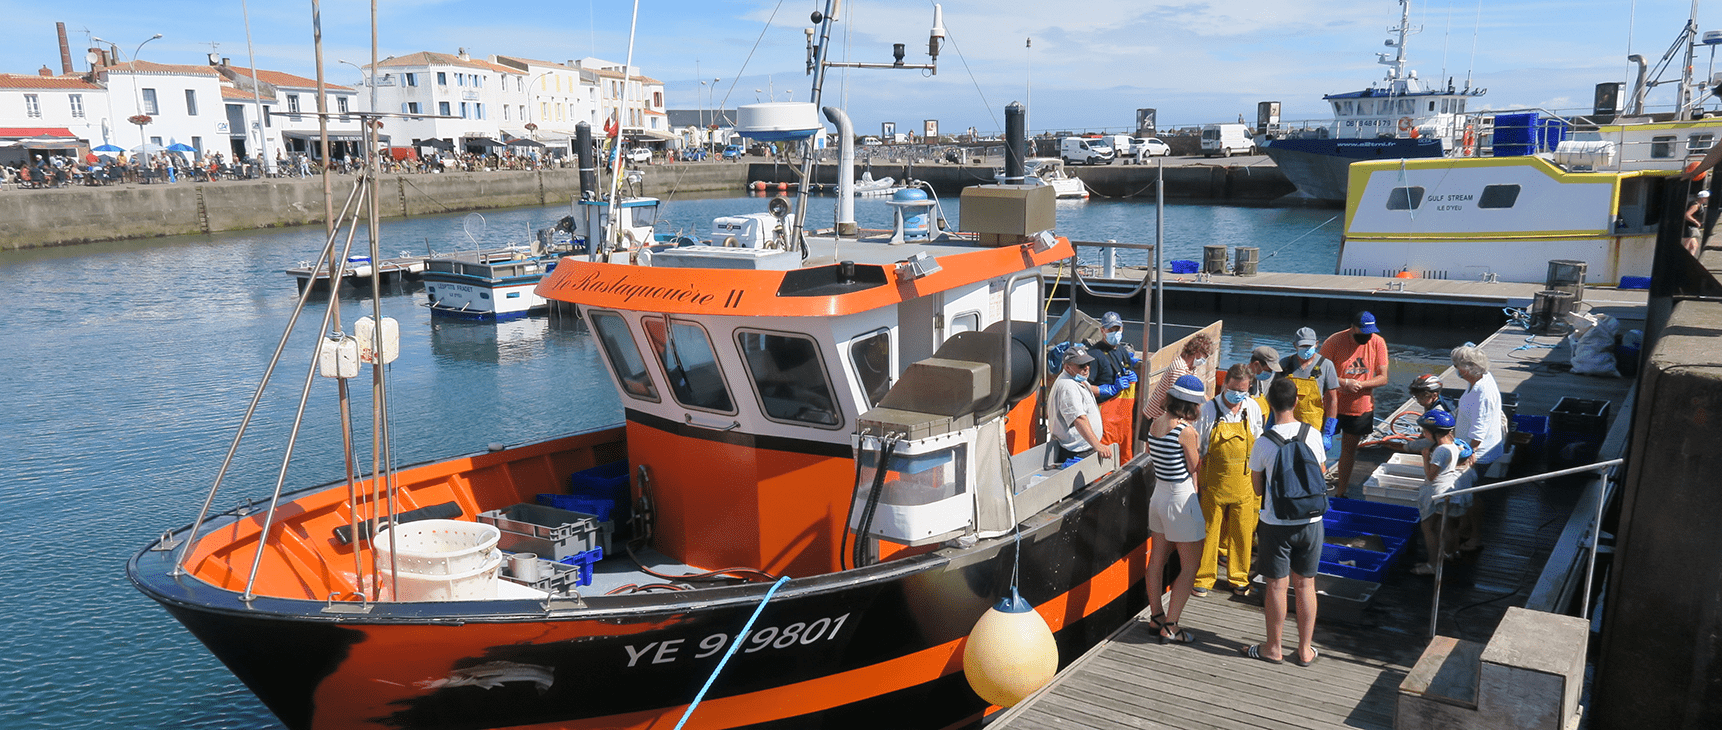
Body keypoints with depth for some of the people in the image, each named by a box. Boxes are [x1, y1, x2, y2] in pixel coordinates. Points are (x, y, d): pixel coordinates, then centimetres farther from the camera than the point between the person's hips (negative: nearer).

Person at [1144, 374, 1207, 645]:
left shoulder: (1156, 423, 0)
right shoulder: (1186, 431, -21)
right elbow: (1194, 467, -13)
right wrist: (1198, 448, 3)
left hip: (1159, 494, 8)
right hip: (1181, 499, -8)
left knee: (1158, 559, 18)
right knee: (1189, 566, 4)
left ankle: (1156, 616, 31)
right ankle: (1170, 627, 5)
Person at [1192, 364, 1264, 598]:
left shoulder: (1253, 408, 0)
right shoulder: (1209, 410, -10)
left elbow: (1258, 444, 12)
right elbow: (1196, 447, -2)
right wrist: (1198, 479, -4)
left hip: (1243, 483, 3)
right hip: (1214, 482, -2)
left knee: (1242, 531, 10)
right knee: (1209, 530, 5)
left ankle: (1238, 578, 27)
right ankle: (1204, 578, 20)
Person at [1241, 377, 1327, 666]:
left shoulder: (1263, 442, -15)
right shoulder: (1312, 434, -6)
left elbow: (1257, 489, -4)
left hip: (1276, 524, -3)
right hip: (1310, 522, 3)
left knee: (1277, 585, 8)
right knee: (1305, 584, 13)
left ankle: (1273, 648, 20)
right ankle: (1305, 649, 22)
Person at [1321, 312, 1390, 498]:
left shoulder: (1378, 343, -6)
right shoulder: (1334, 341, -15)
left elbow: (1383, 378, -4)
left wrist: (1359, 384, -19)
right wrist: (1345, 382, -25)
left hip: (1361, 407, 3)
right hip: (1333, 405, -3)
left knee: (1349, 449, 13)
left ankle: (1340, 493, 25)